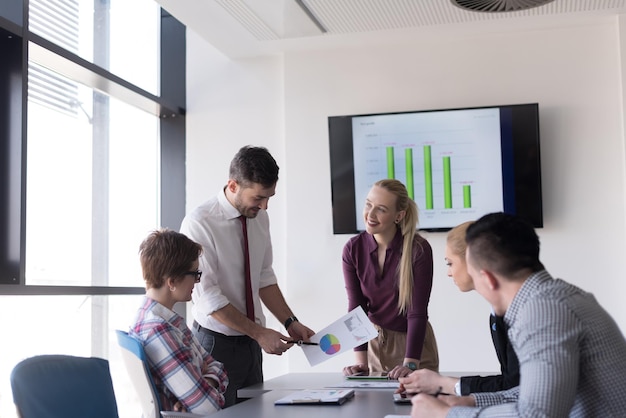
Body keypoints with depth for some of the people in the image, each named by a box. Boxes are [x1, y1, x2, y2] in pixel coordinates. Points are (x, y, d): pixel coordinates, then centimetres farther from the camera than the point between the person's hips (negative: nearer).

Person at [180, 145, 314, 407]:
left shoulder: (260, 217, 2)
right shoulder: (199, 224, -19)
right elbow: (208, 296, -19)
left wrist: (290, 323, 1)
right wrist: (259, 333, -18)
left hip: (250, 342, 6)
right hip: (217, 343, -6)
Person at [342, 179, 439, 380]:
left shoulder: (418, 249, -20)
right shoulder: (353, 249, -10)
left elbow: (417, 312, -19)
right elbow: (356, 307, -10)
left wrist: (410, 364, -25)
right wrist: (361, 361, -18)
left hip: (414, 341, -2)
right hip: (375, 341, 3)